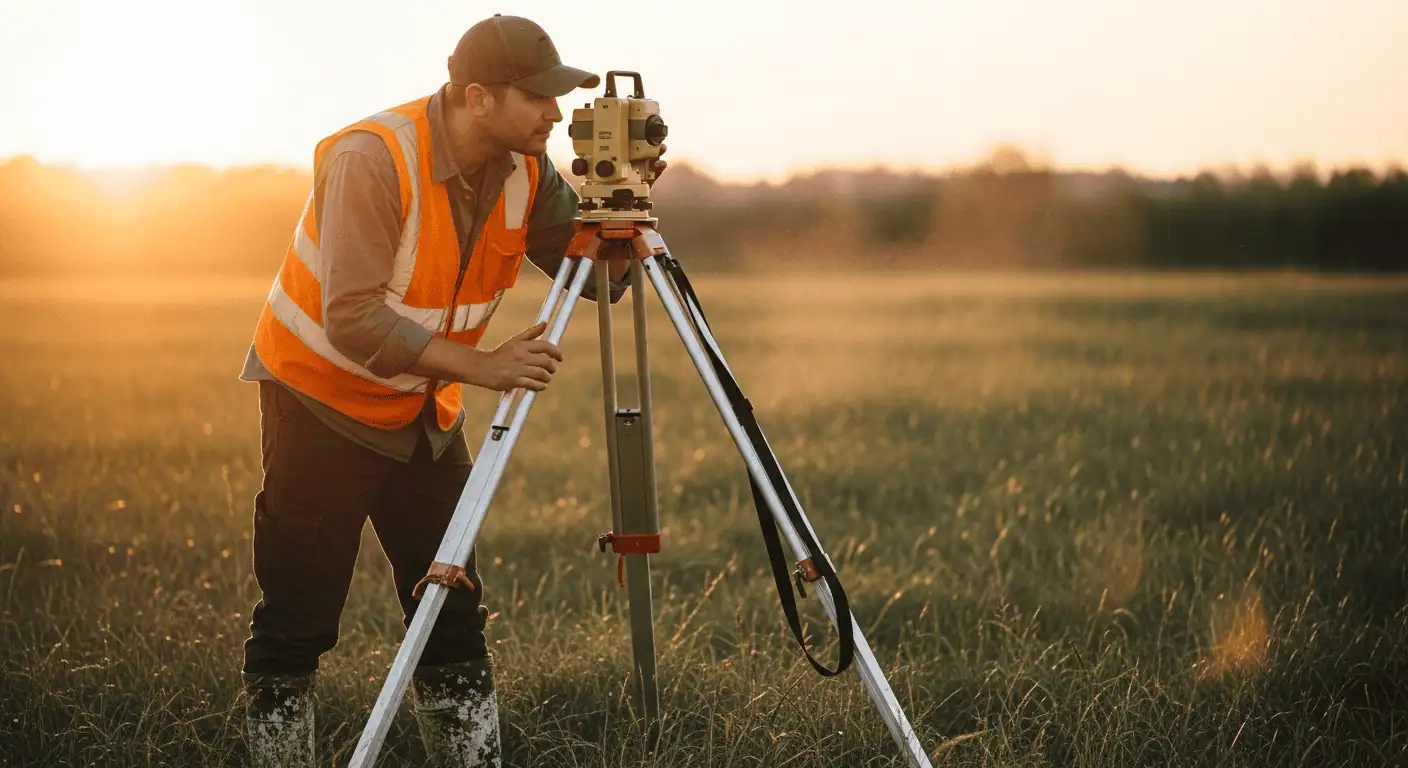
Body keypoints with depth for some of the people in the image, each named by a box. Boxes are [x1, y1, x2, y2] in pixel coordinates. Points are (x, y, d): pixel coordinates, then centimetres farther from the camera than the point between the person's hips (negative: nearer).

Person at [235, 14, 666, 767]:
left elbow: (596, 278, -4)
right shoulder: (372, 159, -27)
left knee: (453, 613, 5)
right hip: (321, 400, -6)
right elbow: (353, 319, -32)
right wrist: (481, 366, -35)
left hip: (423, 409, 6)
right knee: (297, 623, -1)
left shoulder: (524, 169, -7)